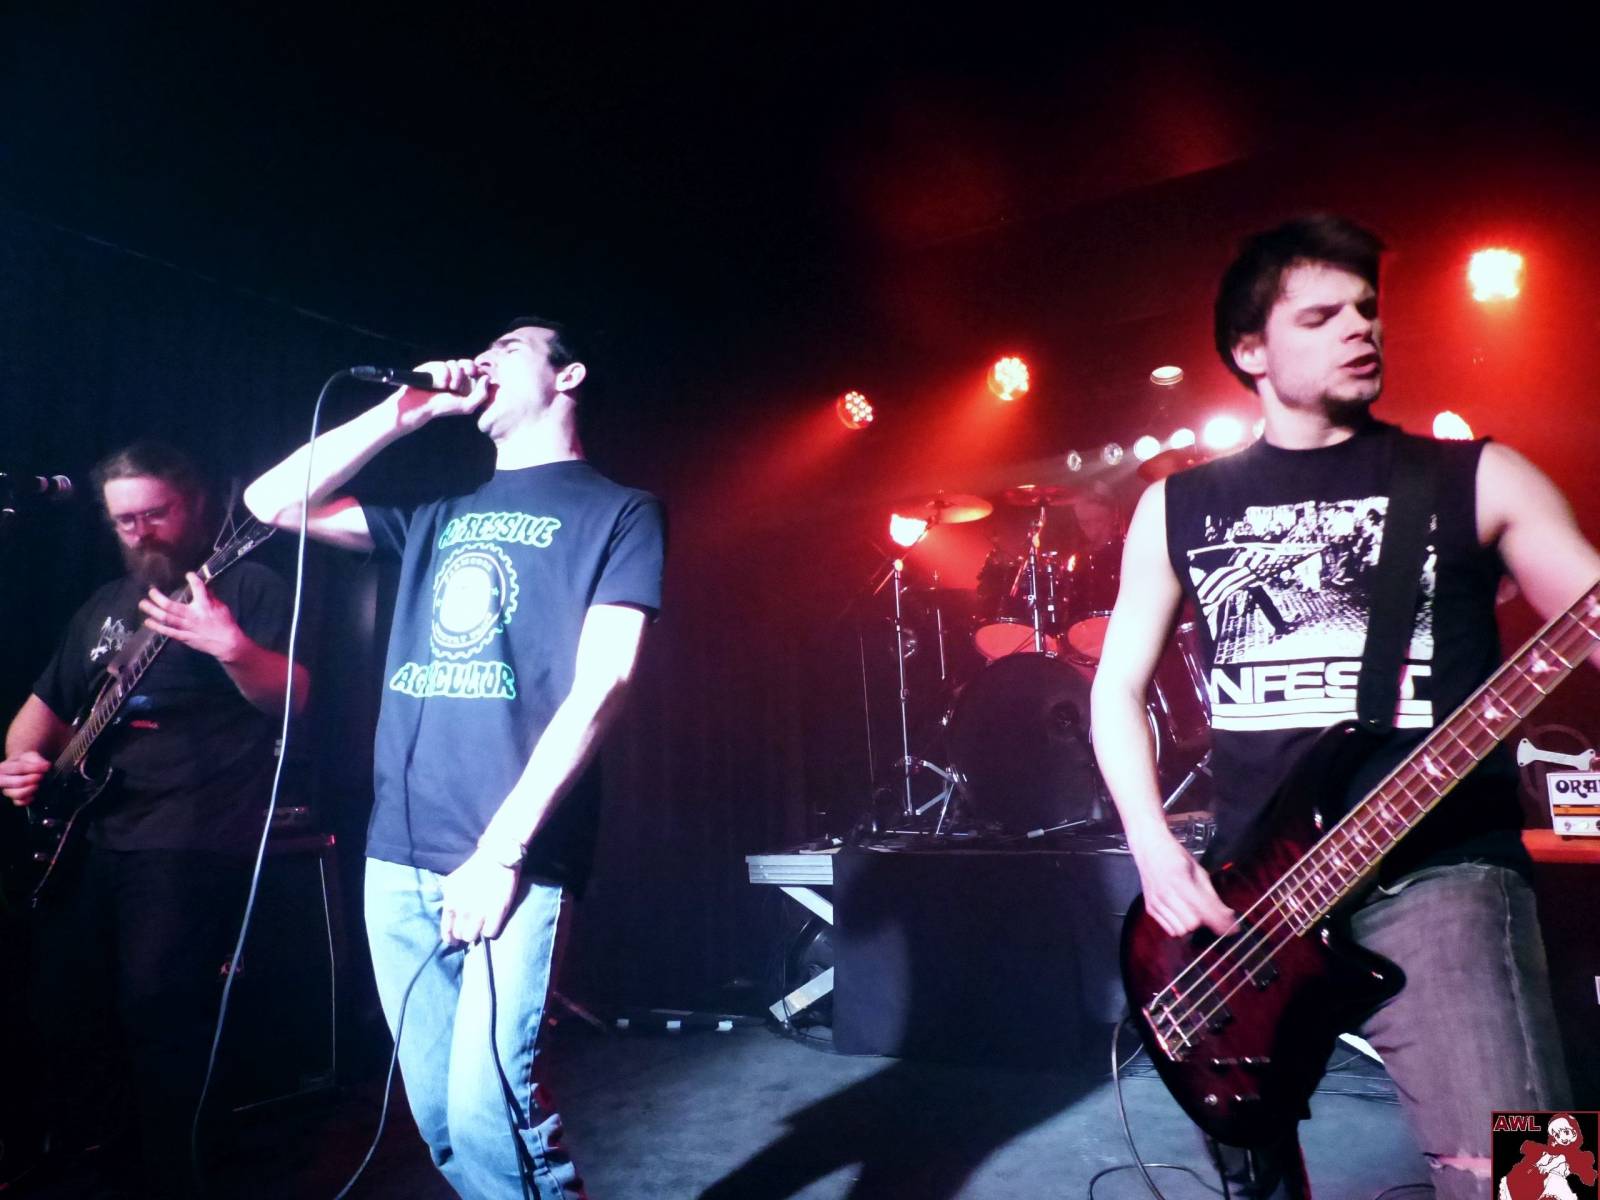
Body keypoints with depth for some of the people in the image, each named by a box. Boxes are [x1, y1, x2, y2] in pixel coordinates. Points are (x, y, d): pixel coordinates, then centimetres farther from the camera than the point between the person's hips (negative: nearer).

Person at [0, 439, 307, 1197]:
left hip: (192, 844, -7)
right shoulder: (103, 606, 18)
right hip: (90, 835, 7)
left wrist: (231, 647, -34)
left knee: (158, 1011, -12)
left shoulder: (249, 585, -3)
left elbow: (293, 699, -16)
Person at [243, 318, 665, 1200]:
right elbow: (271, 501, 16)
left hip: (507, 858, -6)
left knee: (487, 1112, -10)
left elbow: (600, 685, -9)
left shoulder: (618, 511, 2)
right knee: (440, 1119, 12)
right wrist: (407, 411, 12)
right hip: (398, 856, 6)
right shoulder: (438, 517, 18)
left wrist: (502, 847, -16)